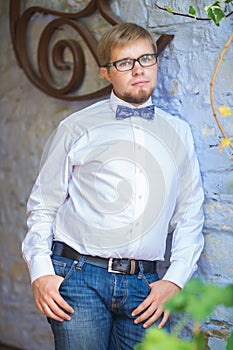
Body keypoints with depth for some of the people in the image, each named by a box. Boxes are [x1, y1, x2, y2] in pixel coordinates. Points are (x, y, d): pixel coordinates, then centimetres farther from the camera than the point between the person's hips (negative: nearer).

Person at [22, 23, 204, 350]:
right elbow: (43, 205, 8)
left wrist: (174, 280, 2)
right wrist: (41, 273, -4)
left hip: (144, 285, 2)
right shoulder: (77, 128, 6)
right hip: (78, 275, -2)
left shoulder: (178, 133, 14)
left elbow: (189, 217, 14)